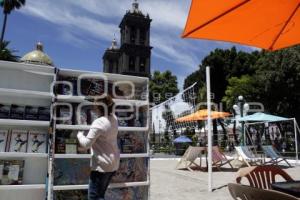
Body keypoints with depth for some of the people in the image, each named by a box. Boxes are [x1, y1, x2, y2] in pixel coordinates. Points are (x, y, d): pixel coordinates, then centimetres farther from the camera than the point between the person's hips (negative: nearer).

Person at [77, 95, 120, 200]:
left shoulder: (98, 122, -22)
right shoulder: (114, 119, 1)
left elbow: (86, 144, -21)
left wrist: (80, 134, -2)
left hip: (102, 165, -9)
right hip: (113, 163, 9)